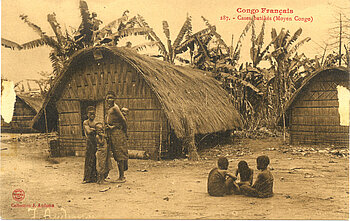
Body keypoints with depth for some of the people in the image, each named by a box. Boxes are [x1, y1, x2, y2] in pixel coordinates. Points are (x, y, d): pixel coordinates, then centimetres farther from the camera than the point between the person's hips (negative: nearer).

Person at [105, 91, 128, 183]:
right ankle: (121, 176, 20)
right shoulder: (108, 108, 15)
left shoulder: (115, 108, -13)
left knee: (119, 154, -6)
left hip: (117, 132, -9)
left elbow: (123, 119, -15)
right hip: (111, 133, 9)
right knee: (116, 155, 13)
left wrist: (125, 131, -7)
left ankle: (122, 177, -2)